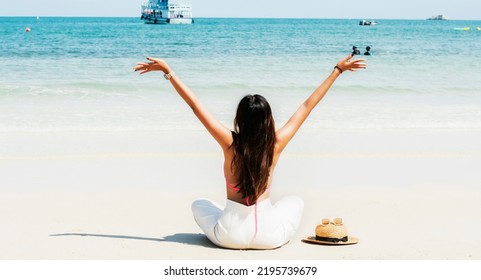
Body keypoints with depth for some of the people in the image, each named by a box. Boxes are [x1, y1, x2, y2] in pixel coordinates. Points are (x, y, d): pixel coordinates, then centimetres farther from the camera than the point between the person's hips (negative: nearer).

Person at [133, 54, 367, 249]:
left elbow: (195, 106, -9)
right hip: (270, 236, 1)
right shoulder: (276, 145, -9)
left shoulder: (230, 144, -12)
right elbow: (308, 105, -1)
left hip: (230, 235, -1)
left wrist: (168, 71, -4)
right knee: (296, 201, 32)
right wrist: (337, 70, 7)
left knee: (199, 205, 31)